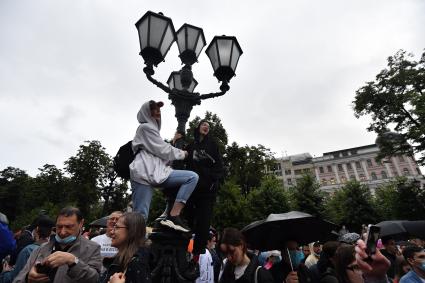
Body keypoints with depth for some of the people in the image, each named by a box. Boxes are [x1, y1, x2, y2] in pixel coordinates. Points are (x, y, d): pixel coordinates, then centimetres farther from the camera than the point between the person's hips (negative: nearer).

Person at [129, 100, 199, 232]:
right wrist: (182, 153, 10)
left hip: (144, 174, 10)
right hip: (147, 172, -10)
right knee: (192, 177, -15)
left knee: (139, 216, 3)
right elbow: (163, 151, -5)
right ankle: (173, 216, -16)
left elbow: (159, 152, 29)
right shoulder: (146, 127, 0)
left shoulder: (150, 128, 31)